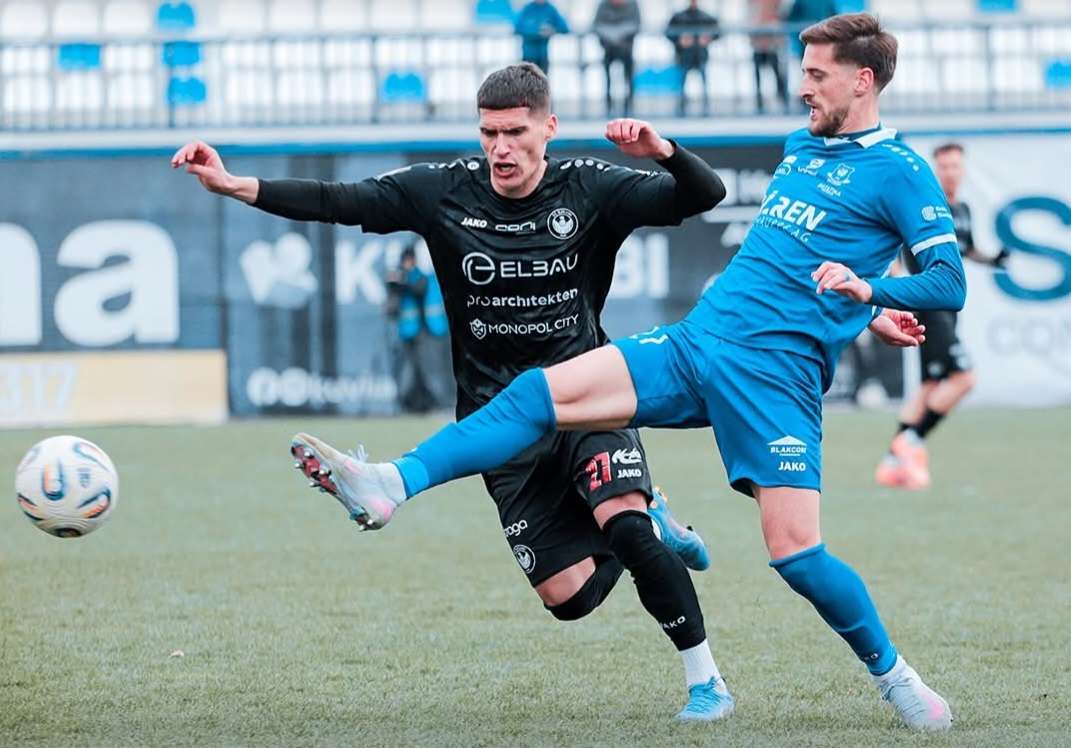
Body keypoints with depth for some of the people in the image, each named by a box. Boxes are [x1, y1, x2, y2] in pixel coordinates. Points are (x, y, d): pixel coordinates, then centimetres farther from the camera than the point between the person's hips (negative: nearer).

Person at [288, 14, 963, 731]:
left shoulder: (899, 172, -3)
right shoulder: (800, 147, 20)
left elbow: (950, 282, -10)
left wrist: (869, 288, -25)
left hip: (775, 375, -7)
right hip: (695, 341, 7)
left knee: (795, 548, -15)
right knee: (542, 392, -10)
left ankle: (892, 672, 8)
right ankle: (393, 485, -19)